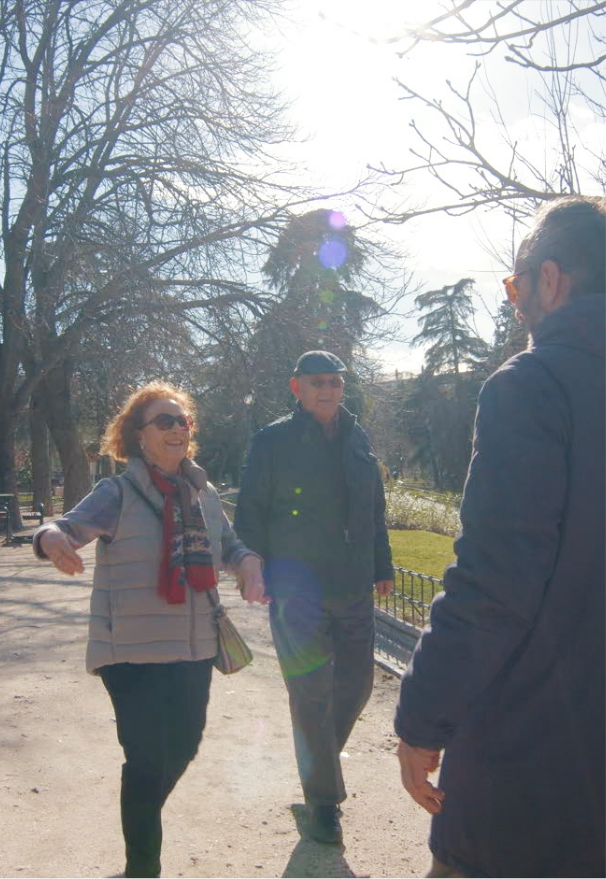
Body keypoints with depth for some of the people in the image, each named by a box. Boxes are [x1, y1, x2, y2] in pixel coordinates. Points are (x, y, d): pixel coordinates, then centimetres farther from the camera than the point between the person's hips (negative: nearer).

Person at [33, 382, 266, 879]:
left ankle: (145, 818, 48)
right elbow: (72, 527, -23)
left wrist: (249, 561, -6)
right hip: (134, 653, -6)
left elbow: (229, 544, 16)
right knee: (147, 759, -3)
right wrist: (51, 537, -47)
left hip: (194, 649, 6)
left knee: (184, 745, 18)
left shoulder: (203, 493, 6)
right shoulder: (119, 493, -10)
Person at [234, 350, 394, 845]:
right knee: (311, 693, 2)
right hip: (298, 592, -5)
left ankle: (319, 757, 39)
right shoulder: (274, 442, -5)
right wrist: (255, 573, -7)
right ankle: (323, 798, 19)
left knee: (357, 683, 13)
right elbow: (250, 515, -3)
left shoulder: (356, 439, 10)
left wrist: (382, 567, 15)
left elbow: (375, 509, 16)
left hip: (354, 588, 5)